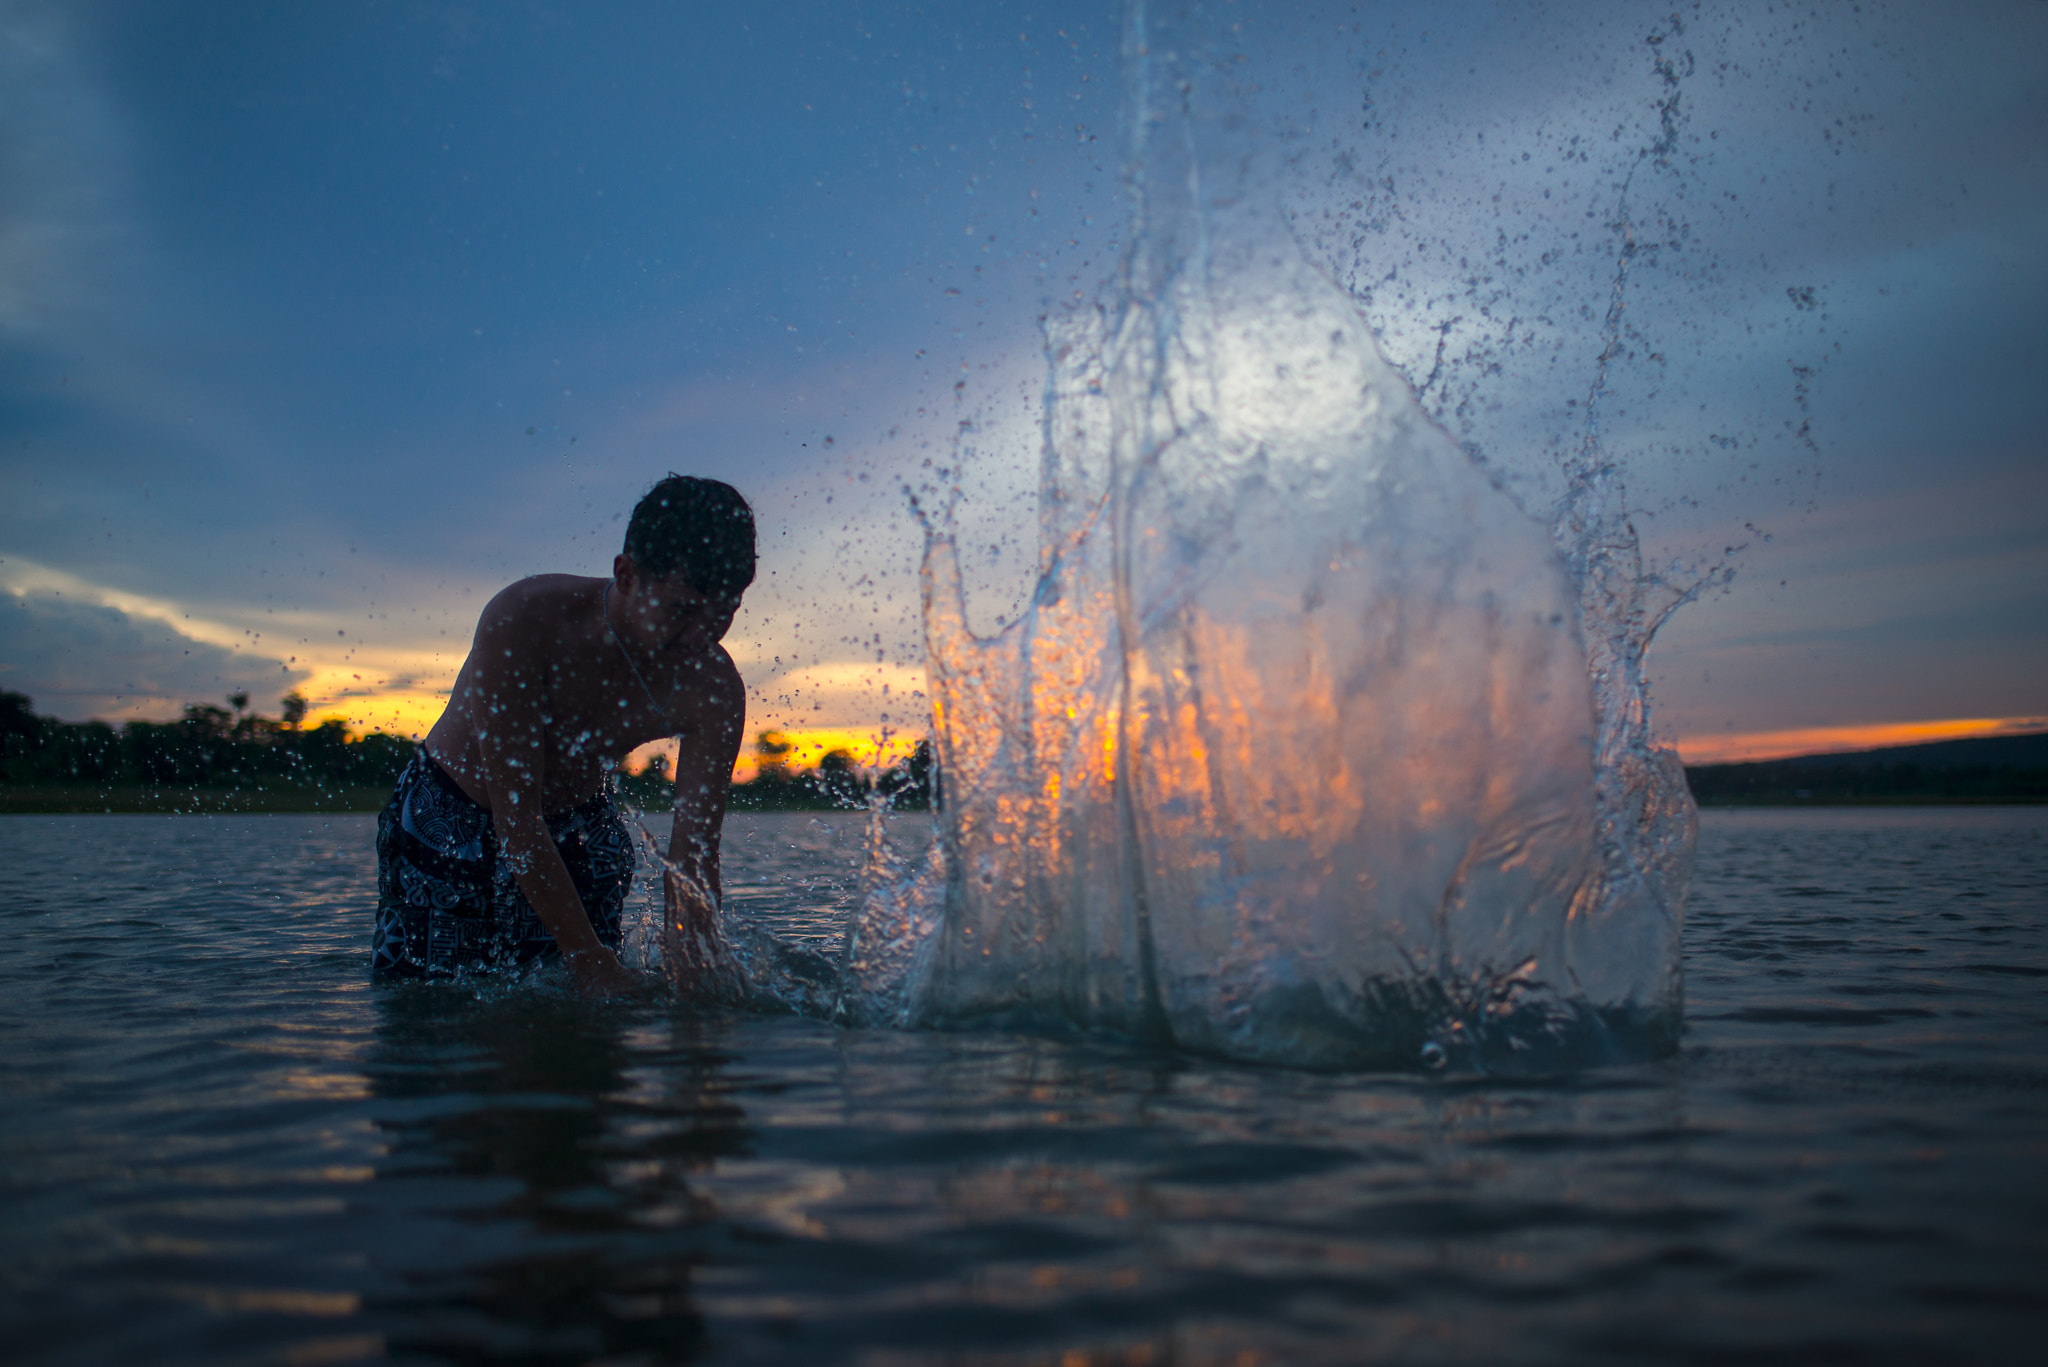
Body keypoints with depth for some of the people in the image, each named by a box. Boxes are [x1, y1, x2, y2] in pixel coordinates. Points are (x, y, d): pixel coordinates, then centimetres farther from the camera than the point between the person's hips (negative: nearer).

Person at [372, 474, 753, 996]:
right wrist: (592, 962, -33)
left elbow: (693, 859, -21)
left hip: (581, 825, 3)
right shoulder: (521, 622, -35)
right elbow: (515, 815, -32)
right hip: (449, 822, -2)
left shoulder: (713, 688, -23)